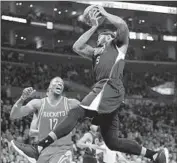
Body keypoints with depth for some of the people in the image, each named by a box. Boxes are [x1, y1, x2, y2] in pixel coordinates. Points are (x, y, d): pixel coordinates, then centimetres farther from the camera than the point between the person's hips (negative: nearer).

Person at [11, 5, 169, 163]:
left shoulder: (118, 45, 17)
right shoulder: (96, 52, 37)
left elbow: (122, 25, -2)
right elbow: (77, 47, 28)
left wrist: (104, 13, 12)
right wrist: (94, 27, 30)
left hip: (110, 88, -9)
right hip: (103, 89, 9)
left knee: (76, 113, -23)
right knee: (112, 141, 5)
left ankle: (39, 147, -36)